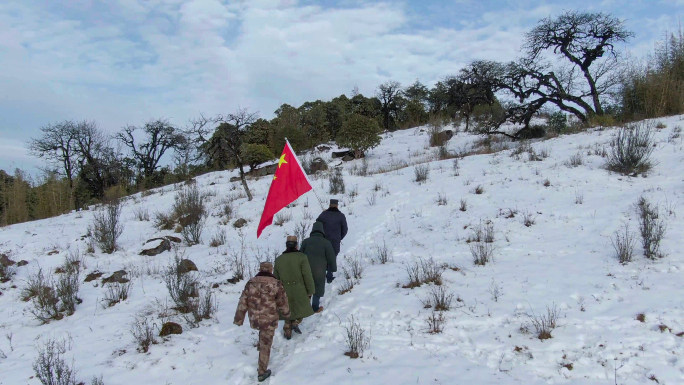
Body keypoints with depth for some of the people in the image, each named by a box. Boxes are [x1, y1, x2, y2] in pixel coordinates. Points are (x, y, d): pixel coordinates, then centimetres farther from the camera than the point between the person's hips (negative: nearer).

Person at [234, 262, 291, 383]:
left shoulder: (250, 283, -4)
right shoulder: (276, 284, -12)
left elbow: (242, 303, -1)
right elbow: (282, 303, -4)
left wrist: (238, 319, 8)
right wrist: (286, 313, 16)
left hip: (254, 320, 4)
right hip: (269, 320, -4)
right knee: (265, 346, 6)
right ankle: (262, 372, 13)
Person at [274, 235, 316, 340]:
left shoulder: (278, 260, 2)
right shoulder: (302, 257, -11)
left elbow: (275, 278, 10)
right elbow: (308, 276, -13)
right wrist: (310, 291, -4)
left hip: (285, 292, 3)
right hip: (299, 291, -3)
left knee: (288, 311, 19)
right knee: (303, 307, 18)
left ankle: (288, 331, 17)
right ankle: (295, 322, -1)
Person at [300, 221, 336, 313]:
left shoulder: (306, 241, 0)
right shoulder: (326, 243, -8)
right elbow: (331, 258, -5)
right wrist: (333, 268, 10)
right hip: (319, 271, -3)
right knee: (318, 288, 11)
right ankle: (315, 308, 17)